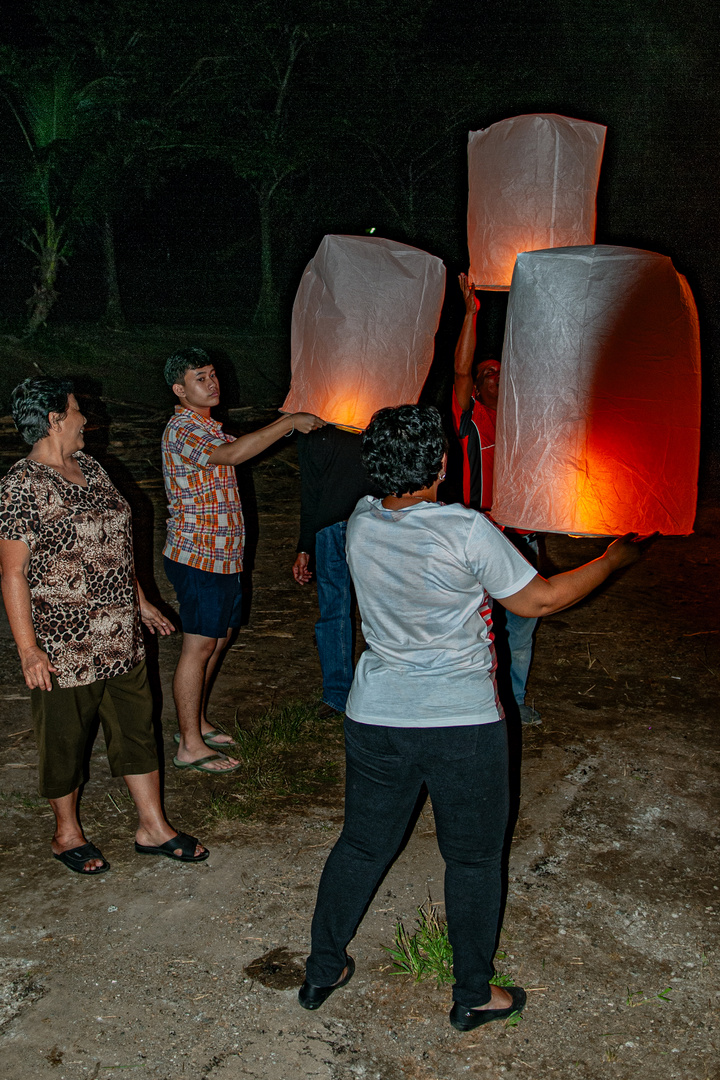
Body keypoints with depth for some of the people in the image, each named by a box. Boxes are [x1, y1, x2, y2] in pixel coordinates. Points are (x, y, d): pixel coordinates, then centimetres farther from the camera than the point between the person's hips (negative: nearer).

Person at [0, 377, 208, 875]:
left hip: (121, 639, 7)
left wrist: (140, 601, 20)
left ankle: (154, 828, 29)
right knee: (65, 741, 11)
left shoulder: (90, 467, 8)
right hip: (64, 648, -7)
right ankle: (67, 834, 33)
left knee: (138, 729, 15)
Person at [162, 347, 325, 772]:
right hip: (199, 557, -10)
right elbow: (232, 454, -34)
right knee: (200, 646, -5)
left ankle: (197, 722, 29)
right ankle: (190, 746, 4)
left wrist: (283, 428, 16)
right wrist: (288, 423, -31)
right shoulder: (182, 430, -19)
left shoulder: (206, 427, 15)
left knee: (221, 636, 16)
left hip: (222, 556, 10)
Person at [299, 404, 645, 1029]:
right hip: (465, 725, -4)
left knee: (361, 844, 20)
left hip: (375, 720, 4)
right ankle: (474, 995, 32)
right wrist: (614, 560, 6)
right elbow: (537, 600, -7)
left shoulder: (361, 524, -5)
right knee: (474, 859, 16)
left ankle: (323, 970, 35)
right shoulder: (468, 532, -20)